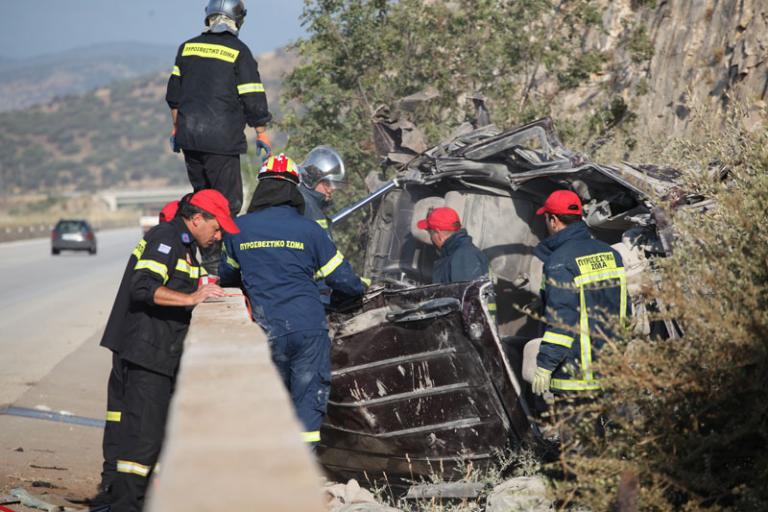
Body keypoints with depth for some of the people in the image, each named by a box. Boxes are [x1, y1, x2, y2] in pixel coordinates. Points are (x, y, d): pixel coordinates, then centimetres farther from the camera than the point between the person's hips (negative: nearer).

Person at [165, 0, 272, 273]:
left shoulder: (187, 47, 9)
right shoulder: (238, 52, -7)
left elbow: (174, 93, 16)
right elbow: (253, 99, -6)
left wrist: (176, 127, 27)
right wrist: (261, 134, 5)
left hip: (188, 136, 6)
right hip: (222, 138, -6)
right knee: (228, 200, 1)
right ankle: (213, 258, -4)